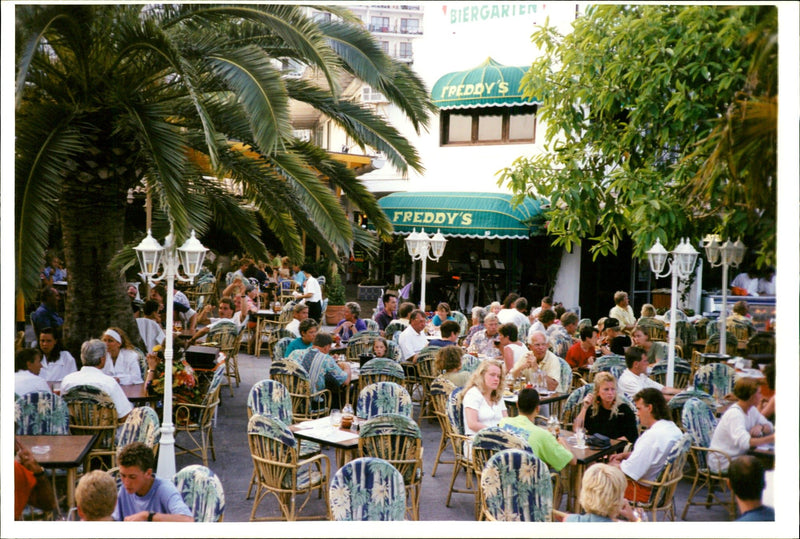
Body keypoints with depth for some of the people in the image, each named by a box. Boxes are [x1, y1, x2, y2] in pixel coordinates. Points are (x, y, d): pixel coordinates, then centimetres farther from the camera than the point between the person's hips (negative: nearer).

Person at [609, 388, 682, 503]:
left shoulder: (653, 435, -29)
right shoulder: (673, 428, 2)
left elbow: (628, 471, -25)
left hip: (647, 491, -10)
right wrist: (625, 455, 11)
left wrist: (614, 465, -5)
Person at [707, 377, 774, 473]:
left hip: (738, 456, 9)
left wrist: (760, 427, -11)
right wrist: (771, 439, -41)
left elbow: (769, 427, 12)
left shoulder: (752, 409, 7)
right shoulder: (734, 414, -23)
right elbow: (744, 442, -36)